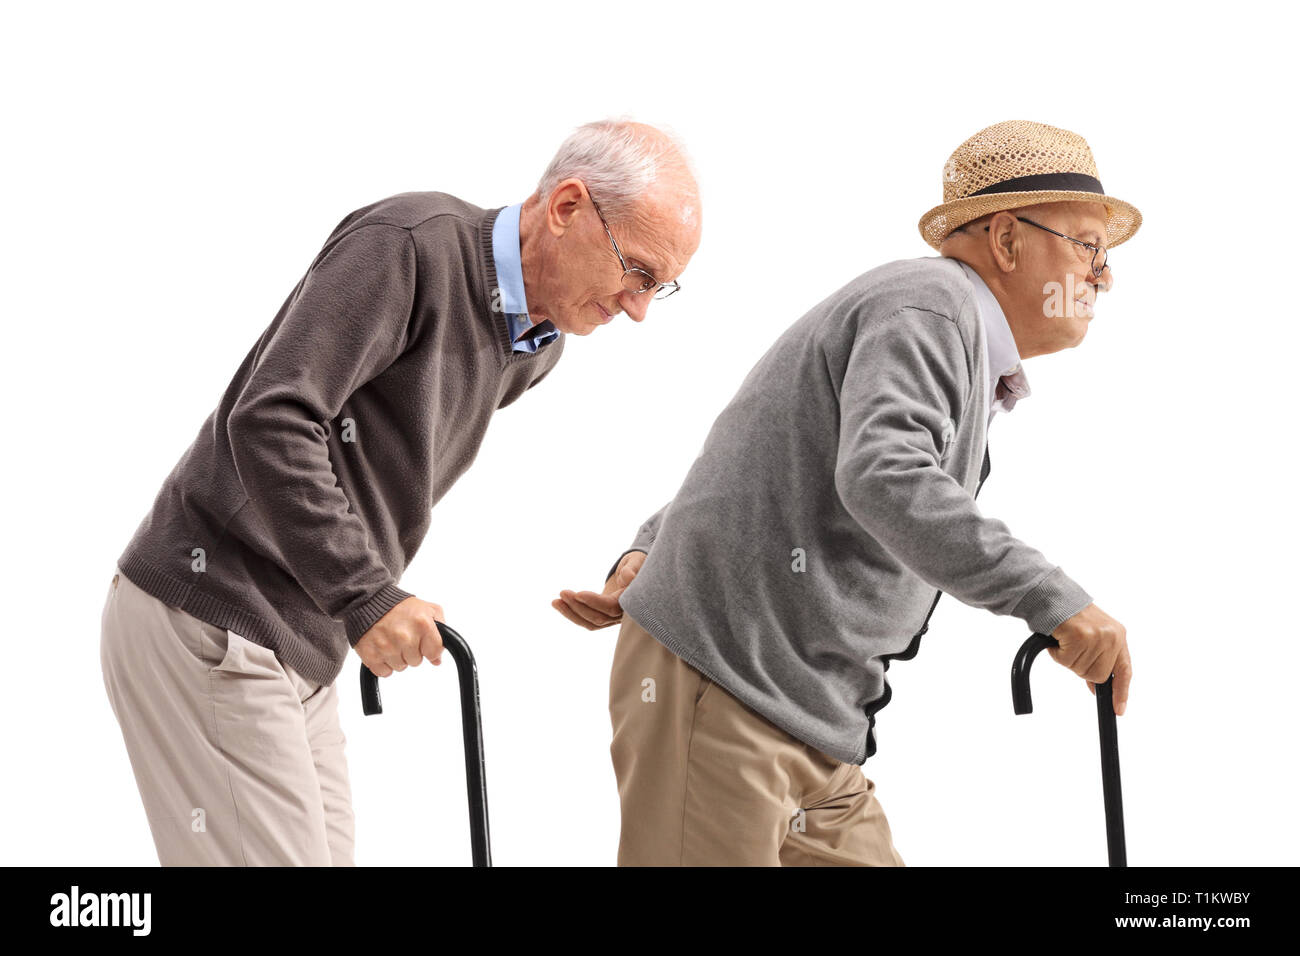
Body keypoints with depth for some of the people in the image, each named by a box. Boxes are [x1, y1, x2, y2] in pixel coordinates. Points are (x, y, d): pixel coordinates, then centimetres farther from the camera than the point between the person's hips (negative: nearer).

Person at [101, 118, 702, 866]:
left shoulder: (534, 347, 11)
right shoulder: (411, 242, -18)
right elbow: (270, 419, -26)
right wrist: (365, 596, -26)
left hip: (300, 649, 9)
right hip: (207, 626, -9)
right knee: (271, 856, -12)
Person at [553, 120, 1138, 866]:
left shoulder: (972, 360, 21)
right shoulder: (930, 306, -11)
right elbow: (882, 479, -29)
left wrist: (646, 559, 8)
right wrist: (1053, 601, -33)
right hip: (721, 683, -10)